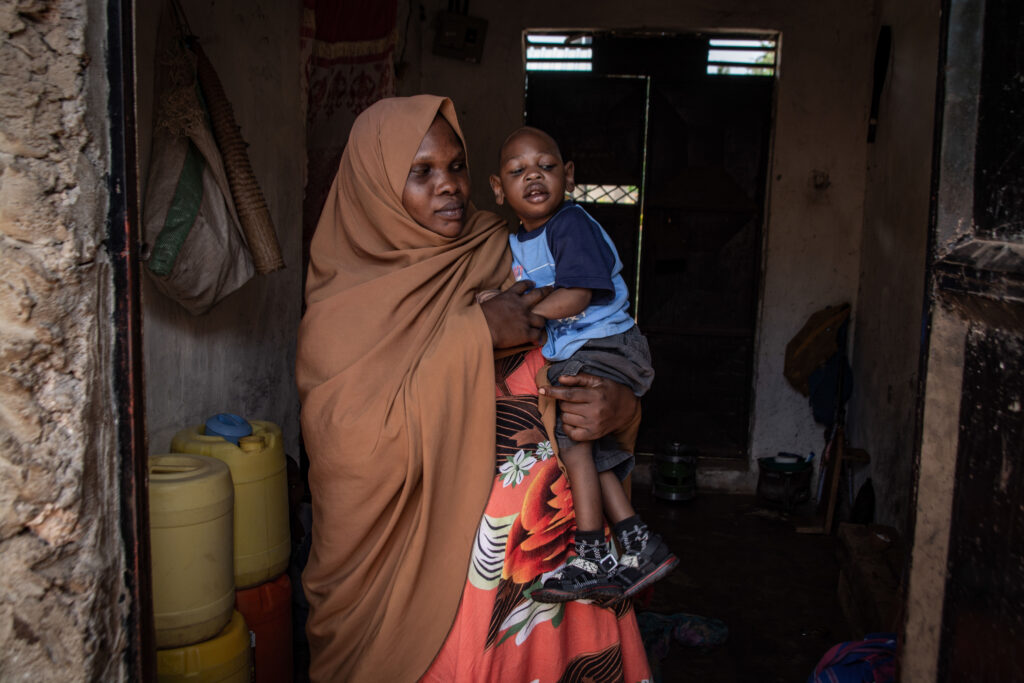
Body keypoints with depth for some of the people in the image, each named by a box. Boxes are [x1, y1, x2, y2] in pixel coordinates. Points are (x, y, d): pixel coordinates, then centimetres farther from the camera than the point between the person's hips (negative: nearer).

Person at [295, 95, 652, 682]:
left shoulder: (511, 256, 5)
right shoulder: (343, 310, -5)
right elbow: (351, 447, -18)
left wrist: (619, 403, -13)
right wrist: (475, 334, -20)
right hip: (438, 564, -3)